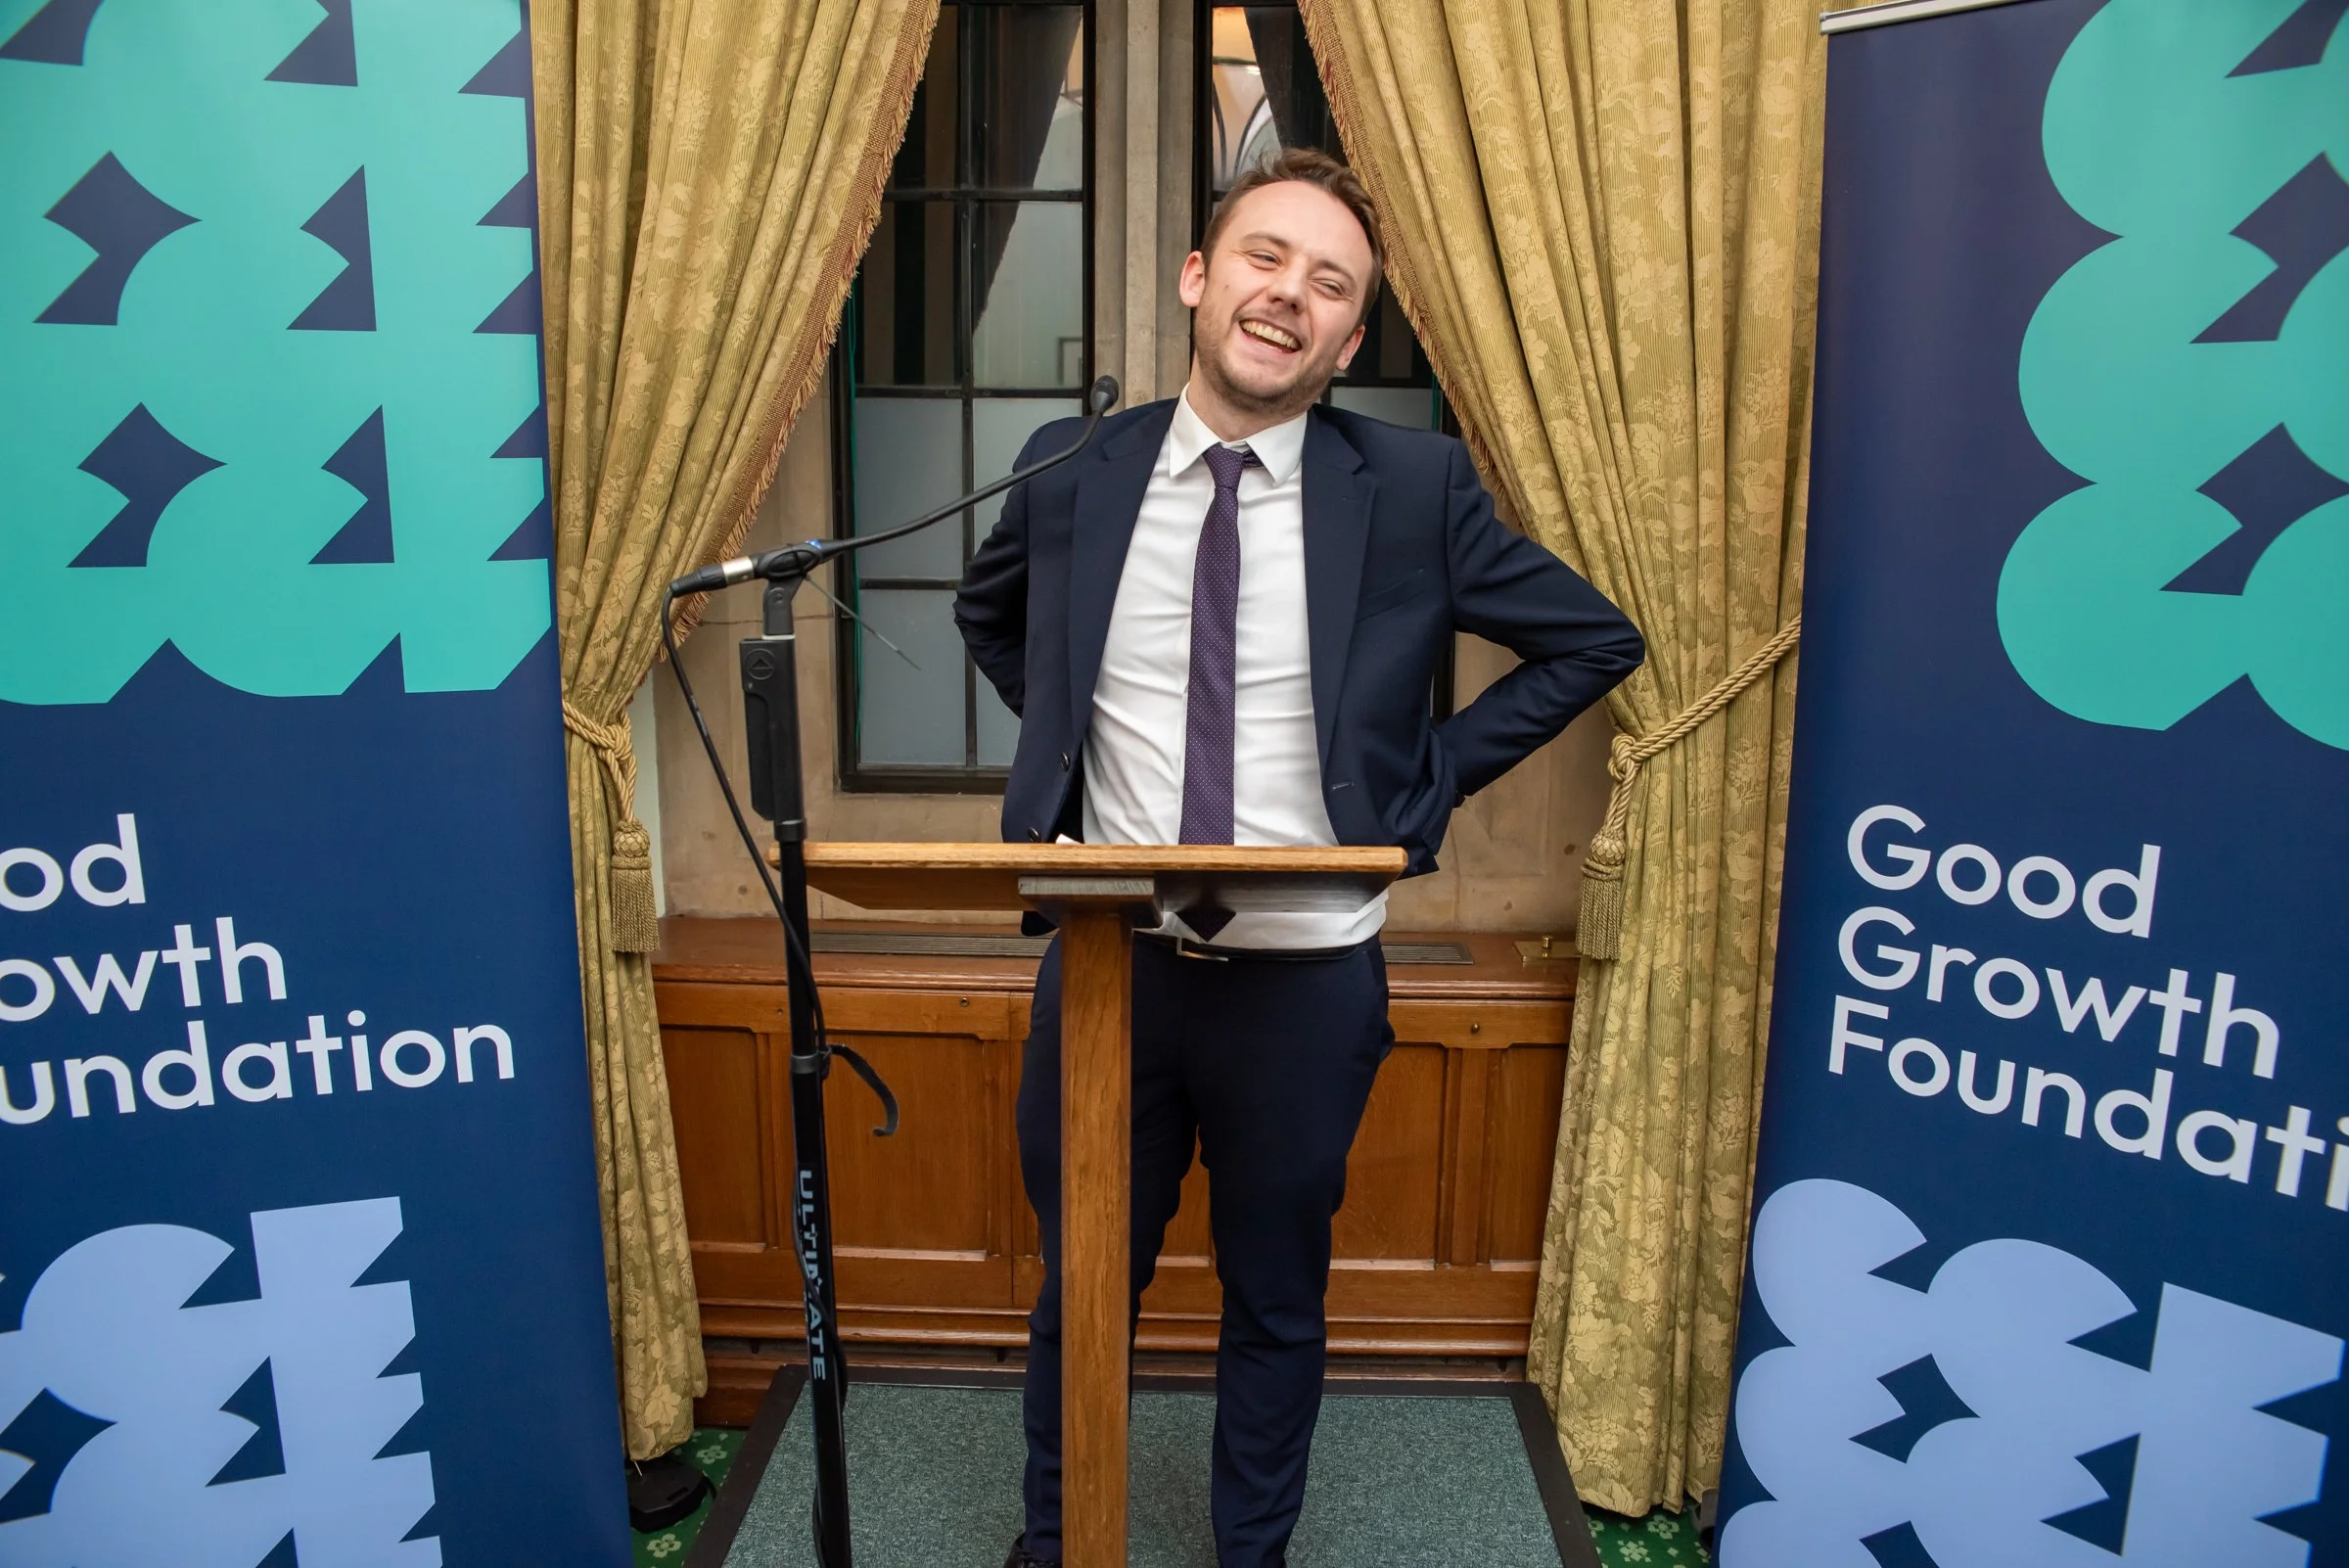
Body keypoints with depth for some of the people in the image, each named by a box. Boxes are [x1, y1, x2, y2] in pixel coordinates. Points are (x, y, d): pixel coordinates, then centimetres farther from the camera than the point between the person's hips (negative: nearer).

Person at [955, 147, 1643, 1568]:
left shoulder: (1415, 485, -7)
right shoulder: (1075, 473, -2)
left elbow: (1598, 641, 1)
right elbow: (989, 614, 19)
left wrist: (1426, 781, -5)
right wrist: (1067, 743, 5)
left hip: (1308, 980, -1)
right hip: (1109, 962, 2)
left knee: (1278, 1301, 18)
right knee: (1081, 1291, 19)